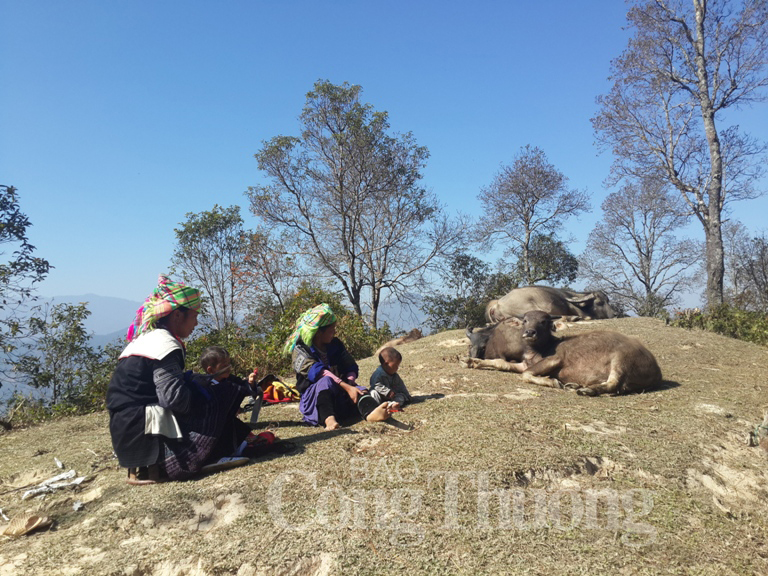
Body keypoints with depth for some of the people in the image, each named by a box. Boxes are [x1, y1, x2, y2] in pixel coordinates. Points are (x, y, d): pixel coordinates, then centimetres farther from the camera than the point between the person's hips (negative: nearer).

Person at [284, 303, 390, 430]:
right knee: (326, 381, -34)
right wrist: (346, 387, -33)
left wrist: (350, 384, -20)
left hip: (339, 395, 4)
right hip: (312, 396, -4)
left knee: (358, 389, -27)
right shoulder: (300, 350, -6)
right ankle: (329, 419, -62)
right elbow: (317, 371, -22)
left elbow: (351, 367, 4)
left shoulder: (335, 345, 10)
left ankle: (371, 413, -62)